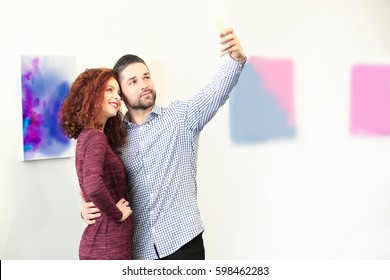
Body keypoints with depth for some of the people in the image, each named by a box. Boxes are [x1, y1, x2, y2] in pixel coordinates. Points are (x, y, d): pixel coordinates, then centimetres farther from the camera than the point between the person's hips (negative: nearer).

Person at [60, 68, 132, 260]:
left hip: (98, 242, 9)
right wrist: (118, 214, -18)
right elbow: (93, 187, -33)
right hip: (107, 247, -9)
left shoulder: (88, 136, 12)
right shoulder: (95, 137, -16)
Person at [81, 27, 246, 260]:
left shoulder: (181, 116, 0)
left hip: (182, 242, -2)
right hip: (139, 250, 3)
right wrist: (87, 207, -8)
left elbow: (216, 93, -17)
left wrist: (236, 57, -35)